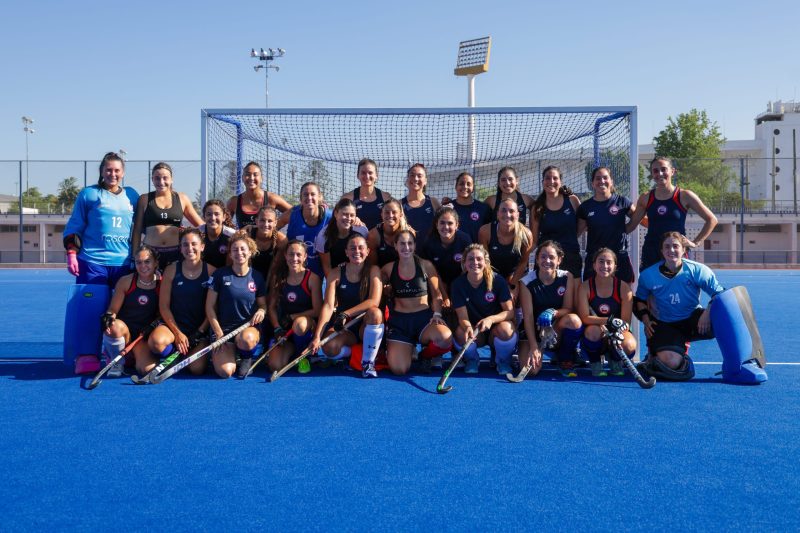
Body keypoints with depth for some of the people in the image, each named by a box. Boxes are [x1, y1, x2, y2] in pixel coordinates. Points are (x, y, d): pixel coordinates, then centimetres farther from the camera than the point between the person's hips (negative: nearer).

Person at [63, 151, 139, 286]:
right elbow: (74, 227, 3)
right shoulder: (88, 193, 4)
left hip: (124, 263, 3)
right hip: (92, 262, -3)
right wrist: (71, 254, -5)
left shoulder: (132, 195, 12)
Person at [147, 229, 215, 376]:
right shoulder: (171, 270, 0)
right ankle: (172, 355, 4)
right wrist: (177, 333, -9)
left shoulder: (211, 271, -3)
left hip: (201, 329, 0)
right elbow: (164, 306, -1)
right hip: (174, 324, 0)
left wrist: (200, 332, -9)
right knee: (156, 342, -34)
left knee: (197, 369, -19)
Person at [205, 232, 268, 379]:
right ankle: (230, 351, 14)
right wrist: (218, 333, -7)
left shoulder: (257, 277, 4)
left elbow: (263, 304, 12)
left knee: (247, 339, -39)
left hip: (249, 327, 1)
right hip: (224, 328, -1)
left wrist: (261, 311, -13)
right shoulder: (220, 275, -2)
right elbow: (210, 306, 0)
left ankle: (246, 357, 0)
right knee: (225, 371, -24)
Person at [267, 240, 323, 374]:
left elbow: (317, 311, -11)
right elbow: (272, 307, 1)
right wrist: (277, 328, -13)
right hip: (285, 328, 3)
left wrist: (291, 317, -11)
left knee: (299, 324, -40)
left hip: (307, 323, -3)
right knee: (276, 366, -18)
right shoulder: (278, 278, 0)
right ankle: (291, 349, 18)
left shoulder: (312, 278, -10)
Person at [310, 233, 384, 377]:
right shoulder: (336, 273, -5)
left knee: (375, 313, -34)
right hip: (343, 327, 1)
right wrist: (317, 337, -26)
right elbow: (328, 306, -14)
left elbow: (374, 301, -19)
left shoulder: (373, 271, -6)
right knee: (329, 348, -31)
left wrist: (346, 314, -26)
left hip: (366, 326, -1)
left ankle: (368, 361, -17)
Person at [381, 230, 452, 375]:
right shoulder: (389, 269, 5)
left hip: (424, 317, 0)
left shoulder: (426, 265, 3)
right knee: (398, 369, -18)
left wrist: (437, 315, -8)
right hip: (399, 321, 0)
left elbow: (436, 295, 6)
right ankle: (407, 350, 21)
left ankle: (425, 355, 3)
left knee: (445, 339, -36)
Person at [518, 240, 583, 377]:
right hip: (533, 329, -1)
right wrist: (534, 347, -24)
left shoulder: (567, 277, -8)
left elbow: (568, 309, -8)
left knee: (574, 320, -34)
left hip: (558, 328, 1)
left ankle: (566, 361, -9)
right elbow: (528, 316, -16)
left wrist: (553, 313, -32)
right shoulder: (527, 282, -12)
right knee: (531, 369, -23)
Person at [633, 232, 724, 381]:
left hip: (693, 319, 2)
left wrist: (708, 311, -28)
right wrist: (646, 320, -1)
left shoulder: (696, 270, -9)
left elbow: (719, 293, -9)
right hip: (665, 325, -2)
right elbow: (639, 299, 14)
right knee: (671, 362, -29)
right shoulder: (648, 275, -4)